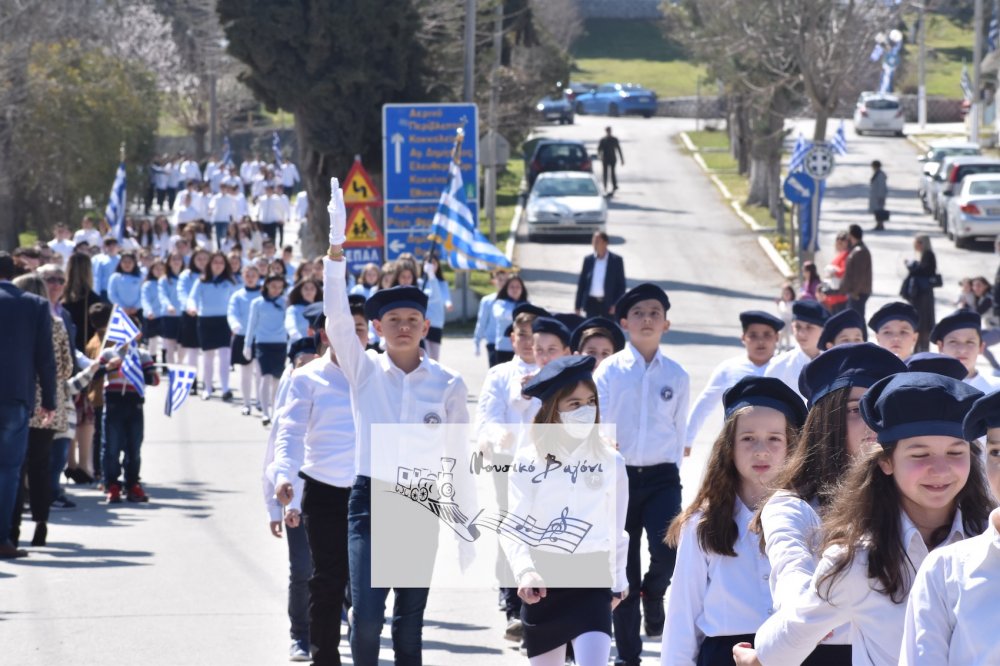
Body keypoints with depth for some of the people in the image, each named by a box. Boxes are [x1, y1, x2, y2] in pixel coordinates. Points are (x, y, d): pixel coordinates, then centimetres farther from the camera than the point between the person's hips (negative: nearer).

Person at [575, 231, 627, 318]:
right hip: (591, 303, 3)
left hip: (608, 304, -3)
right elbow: (581, 284, 10)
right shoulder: (588, 259, 8)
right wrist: (578, 306, 6)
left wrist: (616, 304, -9)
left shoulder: (616, 260, 0)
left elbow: (621, 285, 0)